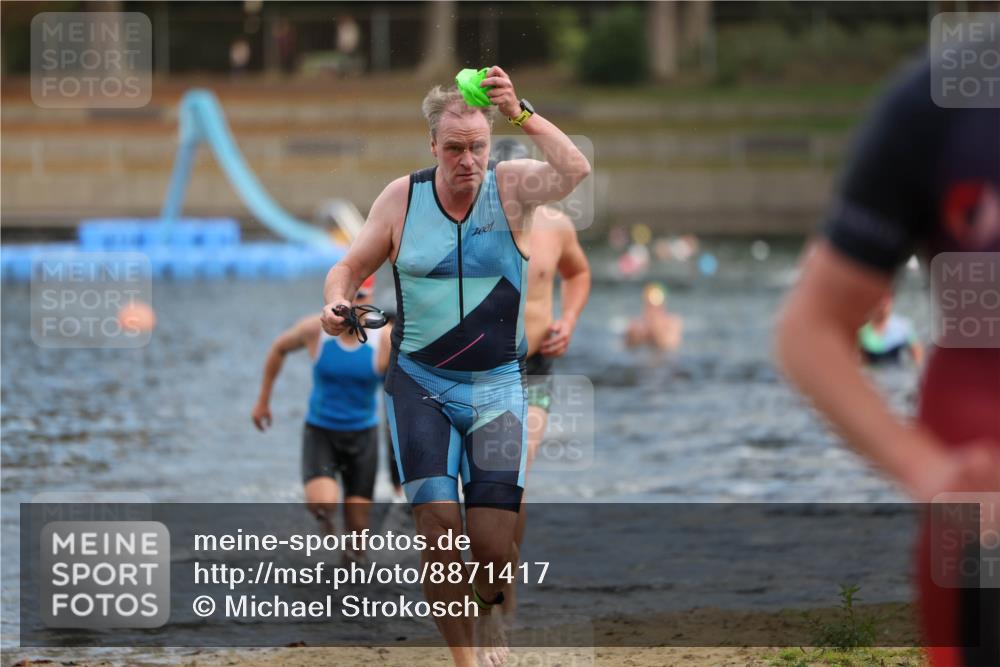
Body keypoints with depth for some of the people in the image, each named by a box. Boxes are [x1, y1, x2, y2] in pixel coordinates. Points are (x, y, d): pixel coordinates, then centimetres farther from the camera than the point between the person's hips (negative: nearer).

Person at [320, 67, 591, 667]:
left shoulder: (510, 186, -5)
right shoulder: (402, 197, 0)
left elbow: (575, 172, -24)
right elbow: (352, 265, 8)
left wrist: (523, 115, -36)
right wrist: (337, 301, -14)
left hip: (498, 387, -1)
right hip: (419, 385, 1)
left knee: (494, 544, -8)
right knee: (439, 528, -14)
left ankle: (489, 611, 26)